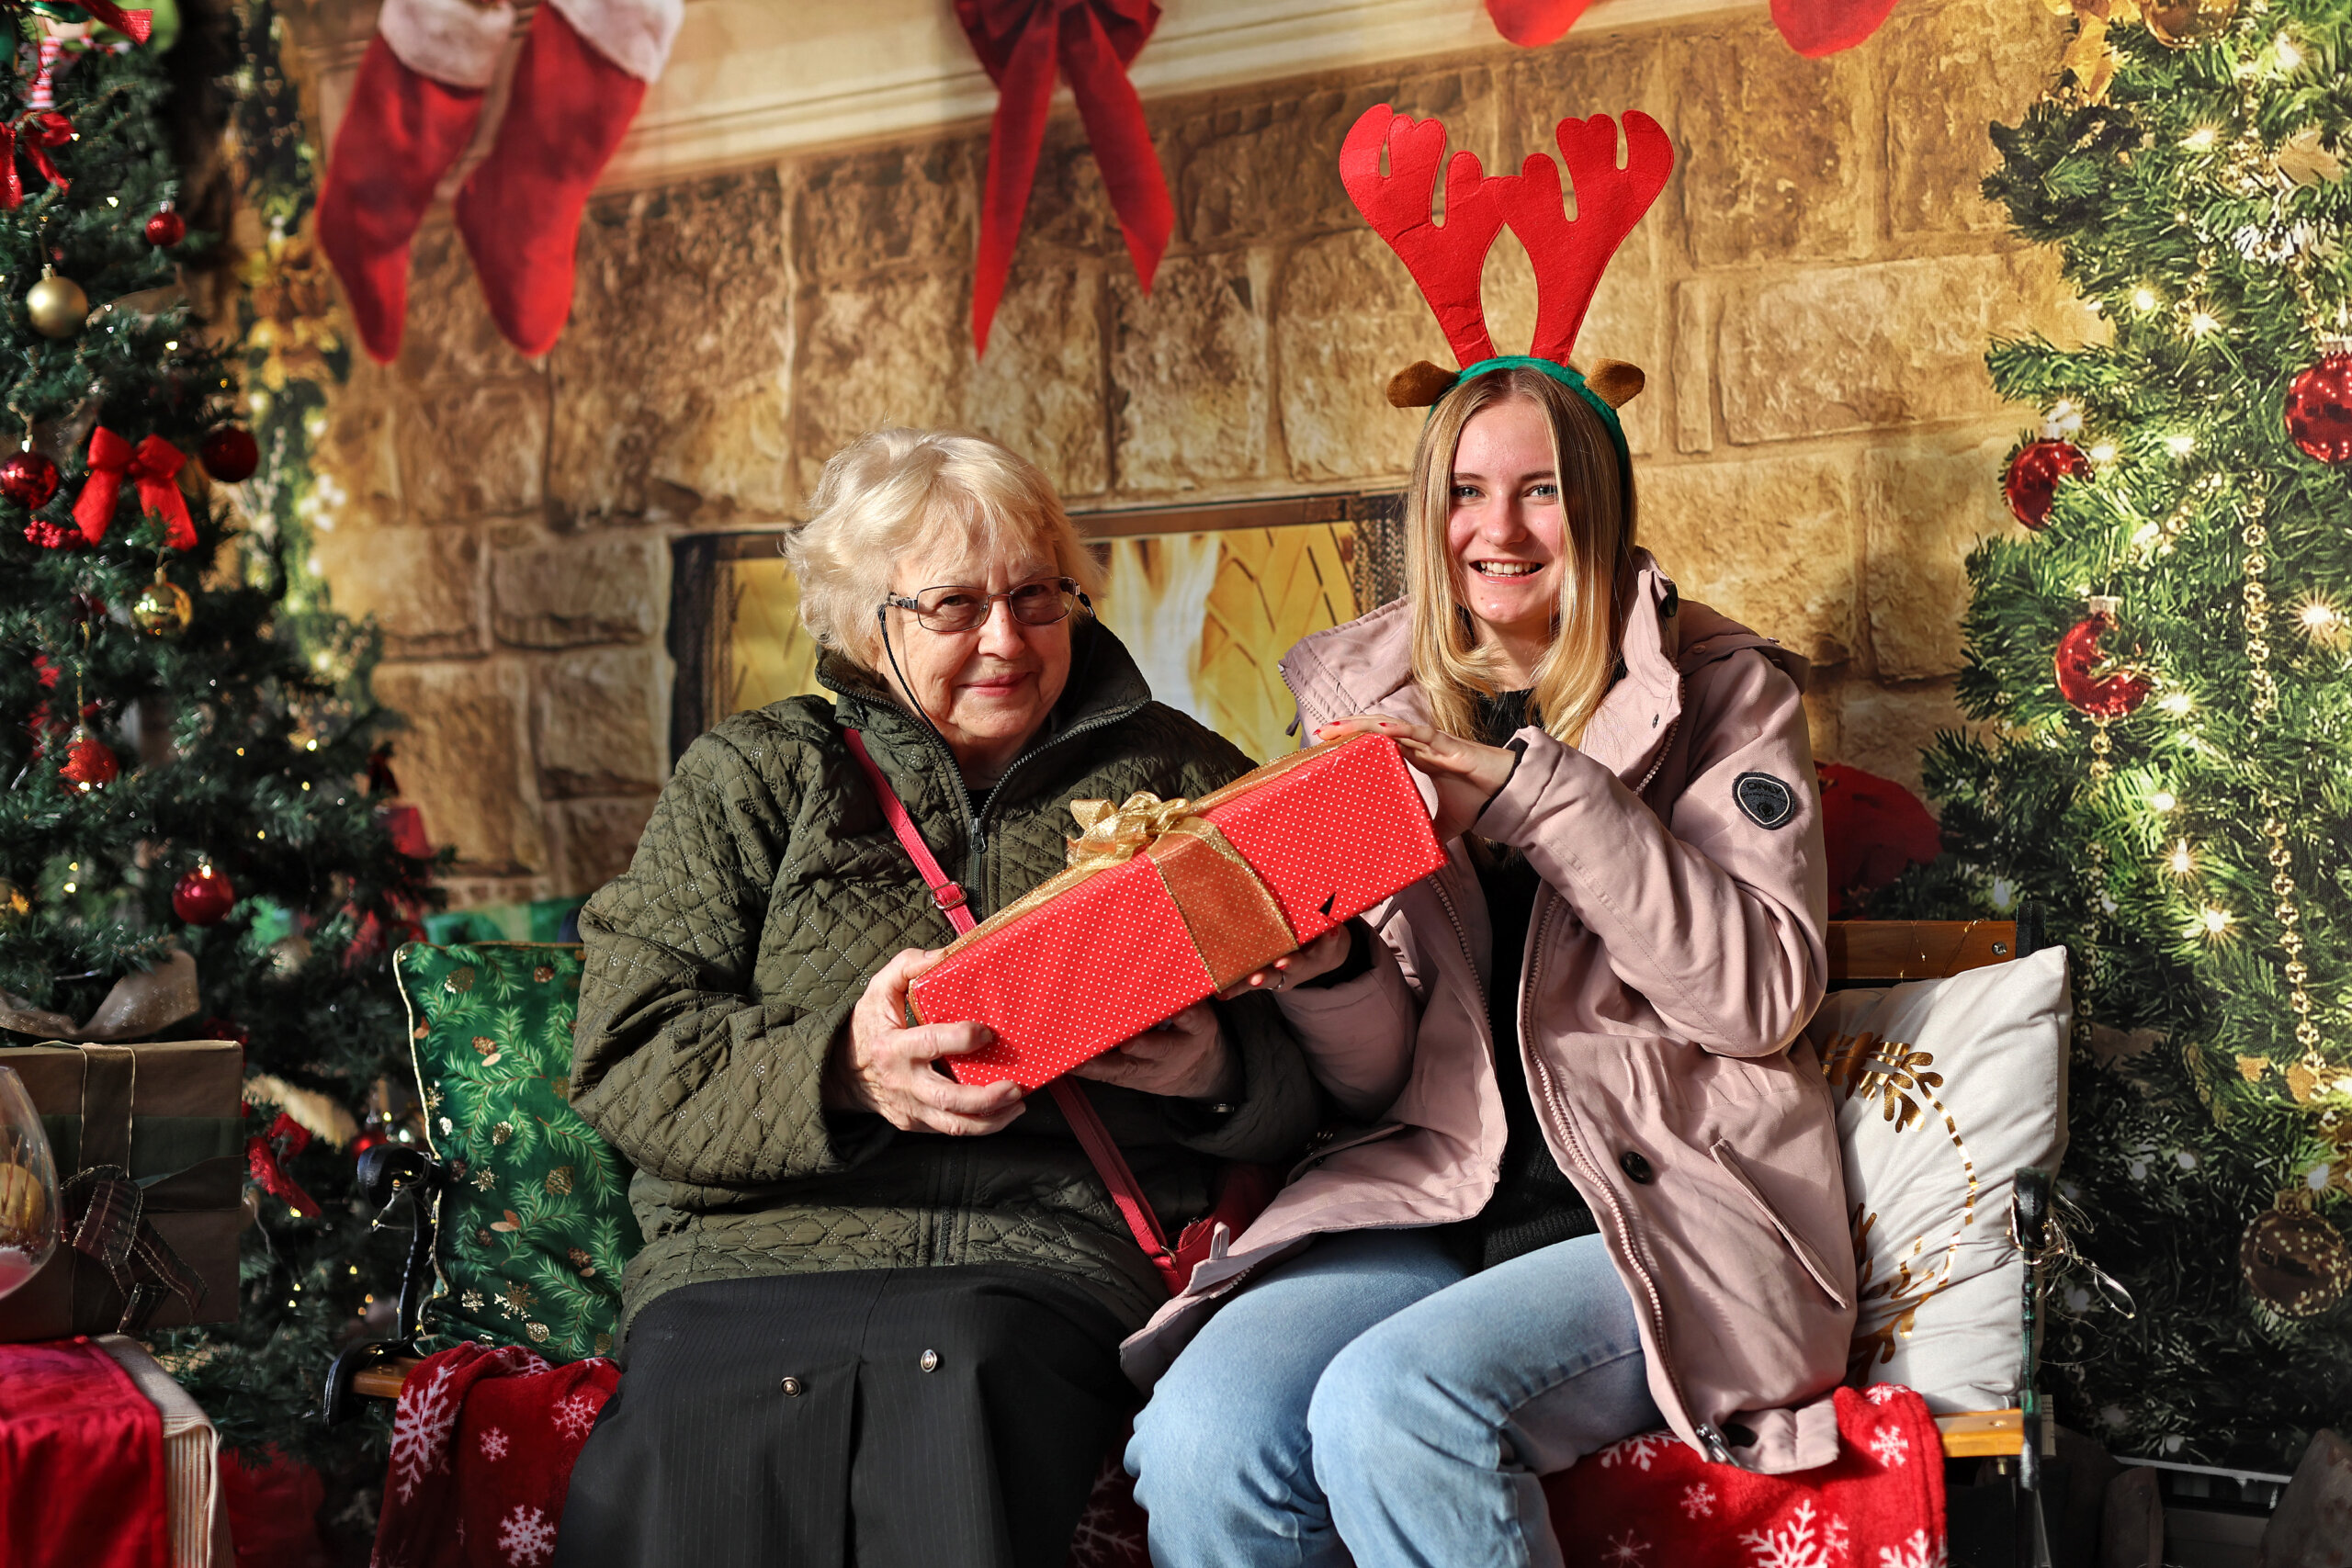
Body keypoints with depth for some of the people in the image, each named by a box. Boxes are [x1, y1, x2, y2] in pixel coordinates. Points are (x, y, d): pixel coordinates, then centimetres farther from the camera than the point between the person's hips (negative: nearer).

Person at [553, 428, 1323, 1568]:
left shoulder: (1175, 778, 19)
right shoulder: (750, 777, 17)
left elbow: (1312, 1075, 15)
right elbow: (630, 1059, 5)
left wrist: (1220, 1069, -10)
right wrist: (838, 1068, -14)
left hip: (1040, 1265, 1)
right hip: (746, 1257, 0)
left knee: (961, 1380, -36)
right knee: (680, 1472, -34)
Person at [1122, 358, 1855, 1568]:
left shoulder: (1720, 692, 6)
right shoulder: (1362, 703, 13)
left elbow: (1763, 993, -8)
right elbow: (1377, 1079, 11)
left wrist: (1540, 792, -14)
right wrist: (1321, 960, -12)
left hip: (1665, 1207, -3)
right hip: (1429, 1193, 3)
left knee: (1392, 1401, -31)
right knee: (1199, 1438, -26)